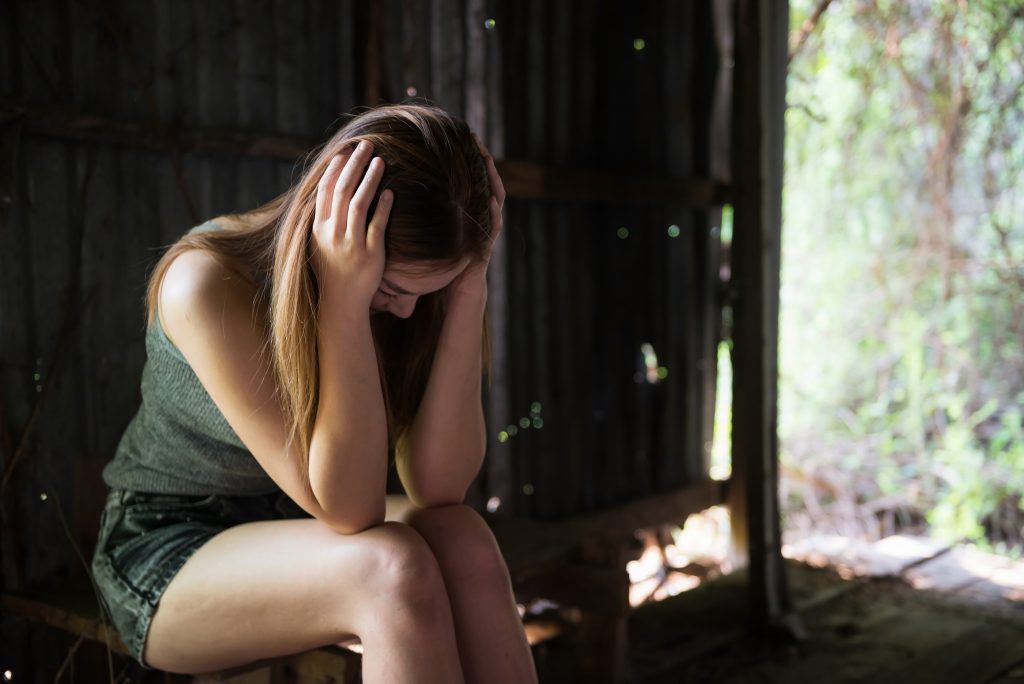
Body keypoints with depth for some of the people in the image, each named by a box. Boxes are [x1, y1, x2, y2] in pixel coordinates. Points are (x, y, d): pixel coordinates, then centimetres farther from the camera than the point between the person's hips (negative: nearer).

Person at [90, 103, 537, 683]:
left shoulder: (410, 285, -12)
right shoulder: (205, 283, -27)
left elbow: (438, 488, -23)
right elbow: (348, 509, -31)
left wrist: (470, 283, -28)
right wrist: (344, 300, -39)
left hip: (293, 535, 5)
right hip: (170, 549, -4)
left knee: (464, 541, -27)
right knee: (394, 568, -32)